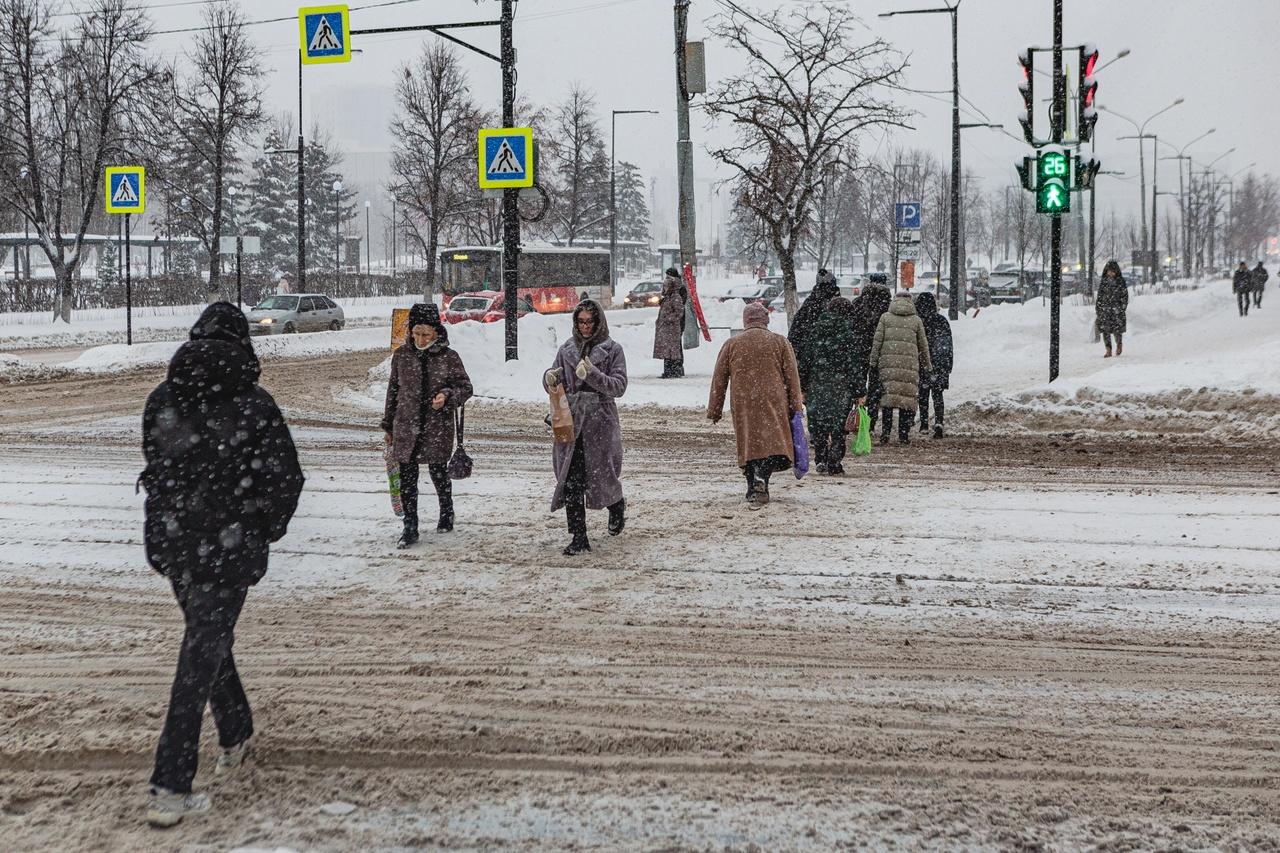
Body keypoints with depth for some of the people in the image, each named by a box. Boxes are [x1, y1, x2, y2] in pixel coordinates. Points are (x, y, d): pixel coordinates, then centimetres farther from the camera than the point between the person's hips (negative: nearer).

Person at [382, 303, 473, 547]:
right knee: (407, 477, -1)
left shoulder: (448, 357, -5)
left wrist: (447, 396, -20)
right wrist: (388, 426, 14)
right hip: (406, 426, 2)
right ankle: (410, 527, 6)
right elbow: (393, 390, 11)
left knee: (438, 472, 9)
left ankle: (447, 515, 34)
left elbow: (465, 387, 2)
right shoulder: (402, 355, 3)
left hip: (437, 427, -2)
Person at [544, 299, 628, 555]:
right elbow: (554, 387, 12)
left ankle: (617, 507, 39)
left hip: (600, 421, -3)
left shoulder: (612, 349, 0)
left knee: (602, 474, 6)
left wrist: (592, 374, -23)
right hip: (570, 421, 3)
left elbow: (619, 386, -9)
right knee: (571, 480, -3)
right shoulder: (567, 349, 10)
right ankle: (578, 537, 2)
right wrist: (550, 379, -12)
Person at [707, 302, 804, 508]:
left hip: (742, 406, 2)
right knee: (773, 442, -2)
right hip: (773, 404, -2)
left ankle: (754, 491, 11)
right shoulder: (780, 342, 5)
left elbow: (719, 380, 10)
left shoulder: (731, 345, 8)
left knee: (748, 445, 11)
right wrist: (796, 405, 9)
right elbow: (792, 376, 4)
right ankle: (761, 477, -27)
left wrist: (715, 410, 16)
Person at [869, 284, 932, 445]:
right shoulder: (916, 320, 7)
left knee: (888, 395, 3)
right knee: (908, 397, 3)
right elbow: (923, 344, 13)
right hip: (910, 363, 0)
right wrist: (927, 364, 23)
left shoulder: (885, 317, 6)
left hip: (888, 362, 0)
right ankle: (904, 435, 2)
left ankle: (885, 432, -4)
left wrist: (873, 361, 9)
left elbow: (877, 341, 4)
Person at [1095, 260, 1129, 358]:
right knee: (1105, 329, -4)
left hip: (1117, 309, -2)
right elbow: (1099, 296, 12)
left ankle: (1119, 344, 27)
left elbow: (1125, 295, 0)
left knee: (1117, 330, -3)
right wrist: (1097, 308, 8)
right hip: (1104, 309, 3)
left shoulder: (1120, 281, 0)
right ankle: (1108, 350, 2)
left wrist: (1123, 308, -7)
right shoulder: (1103, 281, 7)